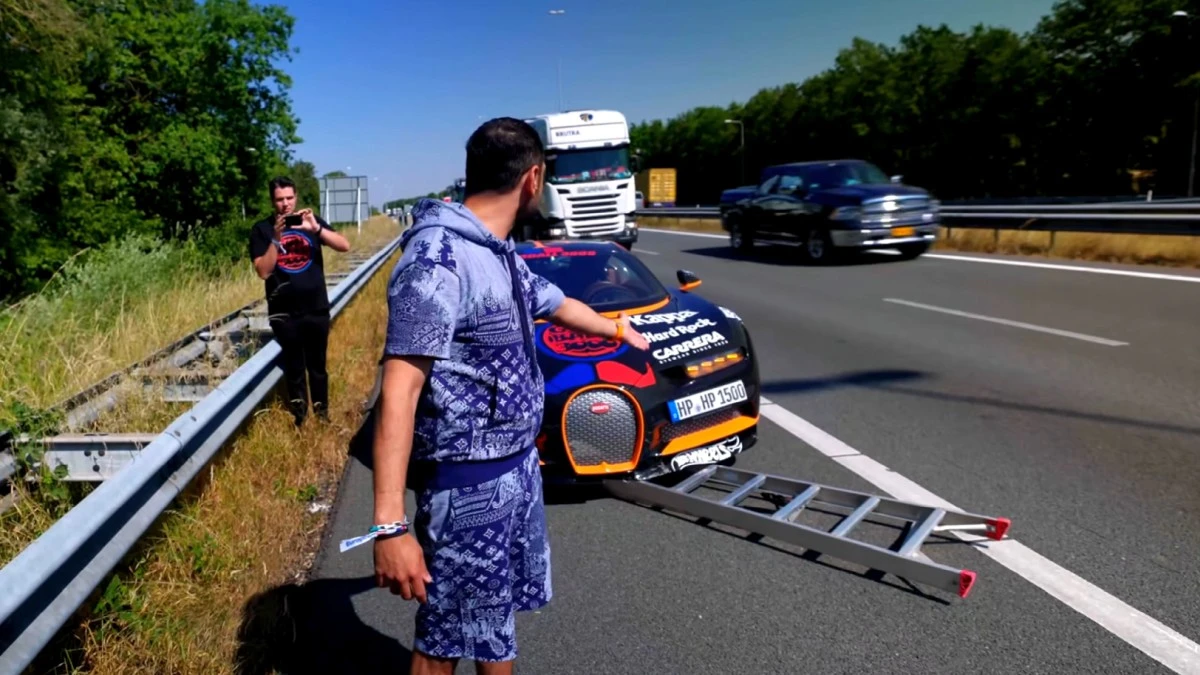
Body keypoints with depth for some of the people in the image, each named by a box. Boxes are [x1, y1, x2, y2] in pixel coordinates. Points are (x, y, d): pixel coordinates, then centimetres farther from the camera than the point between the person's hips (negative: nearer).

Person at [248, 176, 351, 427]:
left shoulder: (311, 220, 3)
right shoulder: (262, 229, -1)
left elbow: (344, 246, -8)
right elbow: (263, 271, -11)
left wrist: (316, 229, -21)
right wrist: (276, 238, -20)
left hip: (316, 308, 1)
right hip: (284, 312, -1)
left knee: (317, 365, 14)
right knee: (294, 368, 9)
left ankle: (322, 414, 28)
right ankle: (300, 418, 22)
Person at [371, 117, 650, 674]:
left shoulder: (503, 254, 7)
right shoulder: (439, 260, -23)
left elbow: (557, 304, 27)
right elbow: (398, 394, -27)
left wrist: (621, 329, 44)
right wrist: (390, 525, -31)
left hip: (518, 468, 9)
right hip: (469, 485, -9)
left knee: (496, 615, 26)